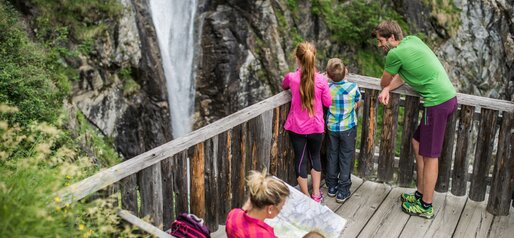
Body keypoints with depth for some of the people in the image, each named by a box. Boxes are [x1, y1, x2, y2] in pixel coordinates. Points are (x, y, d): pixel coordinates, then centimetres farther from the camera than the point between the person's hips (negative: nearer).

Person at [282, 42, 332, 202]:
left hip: (297, 128, -1)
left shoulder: (291, 77, -14)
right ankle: (316, 194, 30)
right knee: (315, 157, 23)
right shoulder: (321, 80, -15)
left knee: (300, 159, 13)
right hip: (316, 127, 1)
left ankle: (306, 197, 23)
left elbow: (283, 86, 11)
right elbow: (328, 102, -2)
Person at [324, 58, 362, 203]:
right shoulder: (353, 87, -18)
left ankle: (331, 186, 28)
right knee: (346, 158, 8)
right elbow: (359, 104, 0)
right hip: (348, 128, -2)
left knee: (332, 156, 16)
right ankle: (343, 191, 14)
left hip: (331, 127, 2)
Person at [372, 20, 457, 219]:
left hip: (437, 102, -9)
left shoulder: (395, 54, -12)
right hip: (449, 97, 9)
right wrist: (387, 90, 4)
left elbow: (383, 82, 5)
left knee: (429, 156, 0)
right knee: (418, 143, 19)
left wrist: (385, 86, 27)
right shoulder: (412, 40, 15)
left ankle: (426, 207, 12)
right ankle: (421, 195, 28)